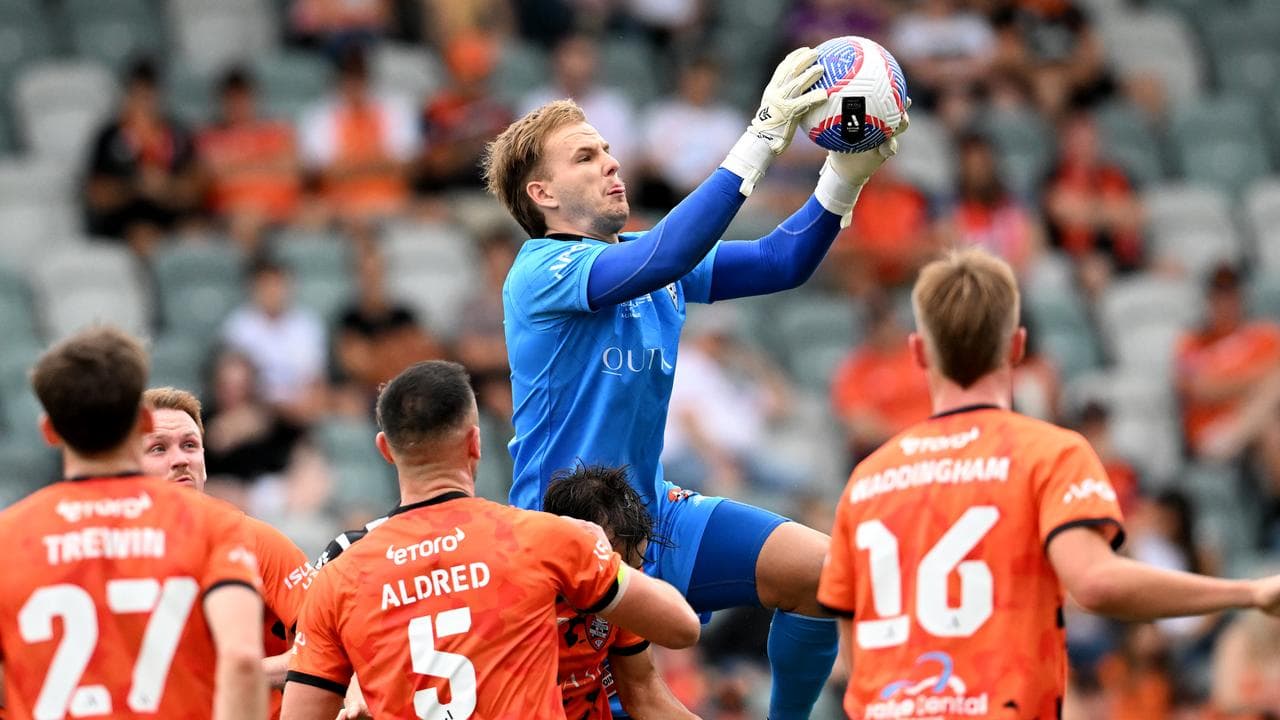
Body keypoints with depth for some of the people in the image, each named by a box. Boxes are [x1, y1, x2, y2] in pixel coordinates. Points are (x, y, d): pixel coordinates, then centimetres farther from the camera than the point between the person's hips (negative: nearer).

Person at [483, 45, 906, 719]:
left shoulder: (653, 258, 10)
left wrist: (846, 175, -12)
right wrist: (761, 138, -35)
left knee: (820, 572, -8)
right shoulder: (540, 271, -16)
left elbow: (780, 263, 4)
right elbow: (663, 257, -32)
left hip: (652, 513, 8)